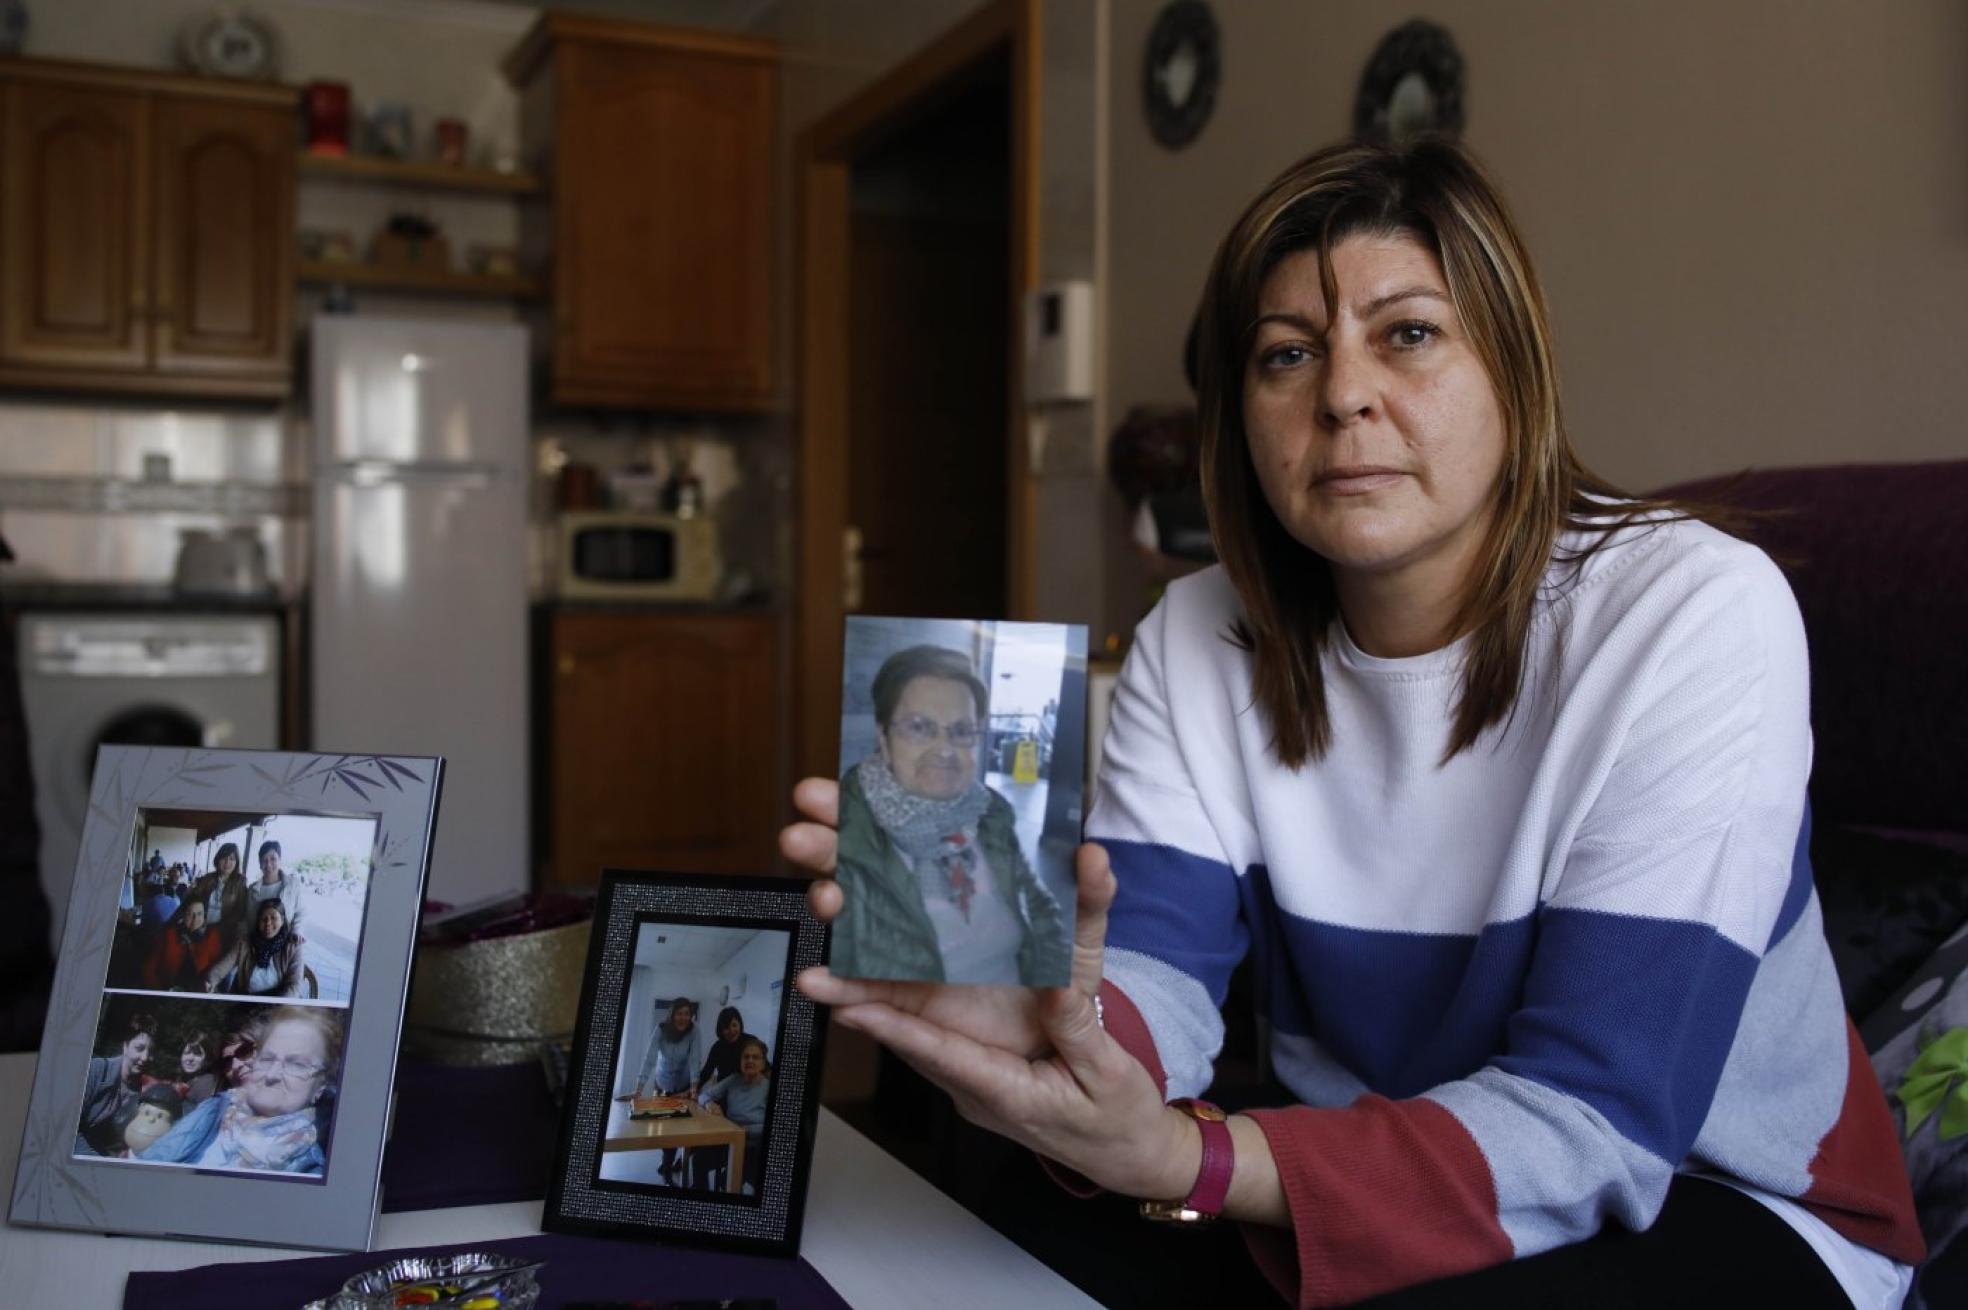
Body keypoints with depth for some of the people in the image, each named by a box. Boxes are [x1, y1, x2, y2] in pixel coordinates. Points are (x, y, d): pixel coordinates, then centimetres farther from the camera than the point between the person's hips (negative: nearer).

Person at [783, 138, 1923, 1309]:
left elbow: (1593, 1125, -26)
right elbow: (1153, 984, -17)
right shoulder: (1203, 640, -6)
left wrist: (1182, 1159, -39)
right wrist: (1036, 1011, -41)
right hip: (1358, 1165, 4)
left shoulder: (1694, 616, -21)